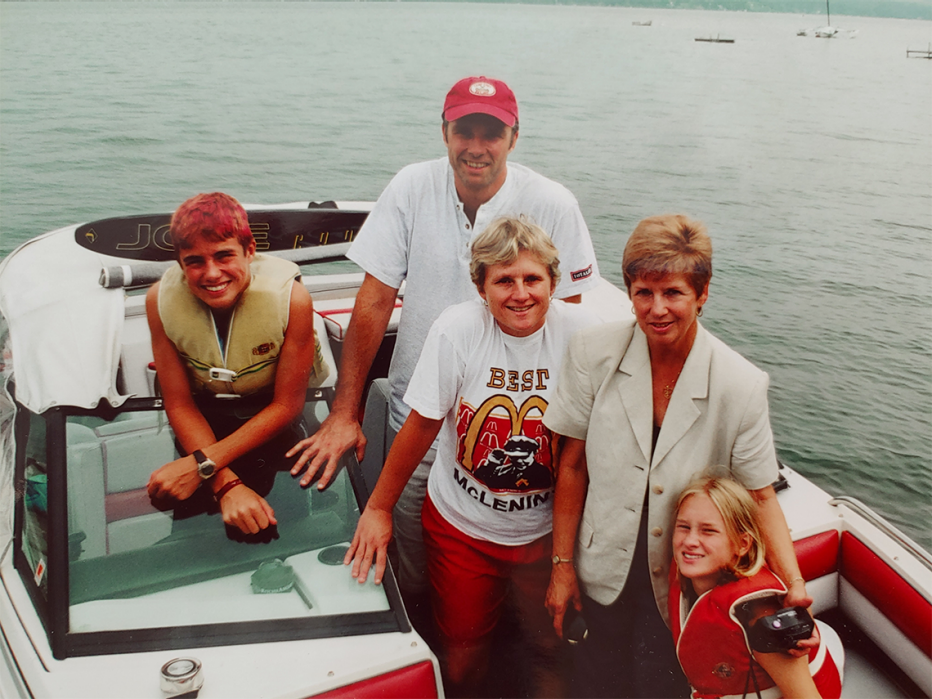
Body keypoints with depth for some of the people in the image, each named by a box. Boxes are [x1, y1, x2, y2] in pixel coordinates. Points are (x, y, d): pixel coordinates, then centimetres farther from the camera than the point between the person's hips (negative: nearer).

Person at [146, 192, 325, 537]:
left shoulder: (290, 296, -27)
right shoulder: (161, 299, -20)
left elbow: (286, 405, -18)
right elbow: (179, 404, -12)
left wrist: (203, 464, -26)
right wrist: (227, 485, -27)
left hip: (270, 421, -1)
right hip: (204, 416, 2)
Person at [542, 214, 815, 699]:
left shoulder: (741, 385, -18)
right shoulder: (593, 354, -14)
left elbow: (759, 495, -8)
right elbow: (572, 465, -7)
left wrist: (793, 585, -21)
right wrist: (562, 565, -3)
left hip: (681, 587, -1)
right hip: (601, 576, 1)